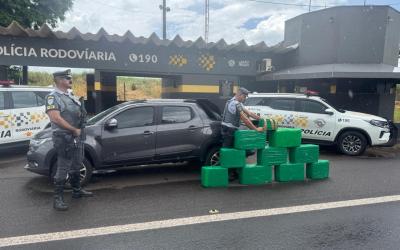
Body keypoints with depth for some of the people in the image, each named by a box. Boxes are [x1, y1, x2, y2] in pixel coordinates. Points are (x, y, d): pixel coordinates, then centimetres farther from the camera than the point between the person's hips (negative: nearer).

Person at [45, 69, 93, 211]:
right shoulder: (53, 97, -11)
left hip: (76, 136, 8)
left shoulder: (71, 96, 14)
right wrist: (74, 130, -17)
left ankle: (77, 190, 31)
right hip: (63, 137, -8)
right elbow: (56, 118, -21)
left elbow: (78, 113, 24)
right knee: (63, 168, -6)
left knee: (76, 166, 17)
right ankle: (58, 199, 2)